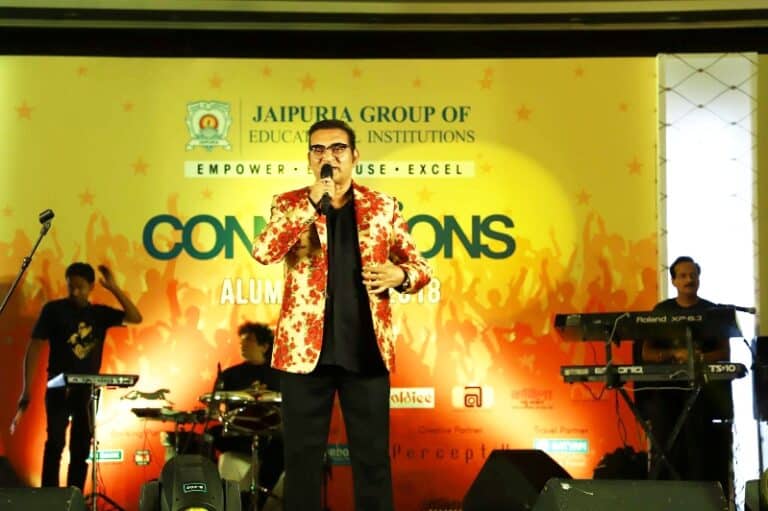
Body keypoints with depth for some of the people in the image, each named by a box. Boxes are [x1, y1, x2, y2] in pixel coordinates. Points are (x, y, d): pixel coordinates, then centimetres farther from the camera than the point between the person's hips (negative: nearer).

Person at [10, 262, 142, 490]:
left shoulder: (100, 313, 8)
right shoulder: (54, 309, -3)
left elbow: (135, 318, -1)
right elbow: (34, 348, -5)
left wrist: (114, 288, -8)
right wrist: (26, 390, -11)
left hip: (88, 390, 3)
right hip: (59, 388, -3)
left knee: (81, 448, 5)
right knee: (55, 443, -11)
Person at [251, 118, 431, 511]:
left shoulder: (383, 207, 8)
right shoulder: (289, 204, 5)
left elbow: (420, 267, 12)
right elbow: (262, 252, -13)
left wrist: (400, 276, -11)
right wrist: (312, 206, -19)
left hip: (366, 350, 1)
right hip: (306, 349, -1)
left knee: (372, 457, 5)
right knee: (302, 456, 4)